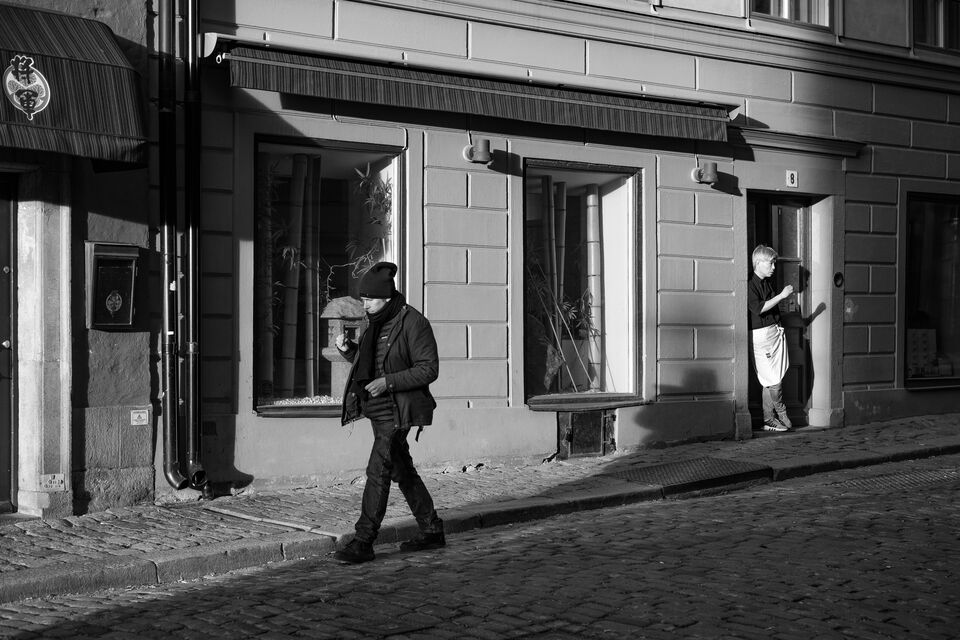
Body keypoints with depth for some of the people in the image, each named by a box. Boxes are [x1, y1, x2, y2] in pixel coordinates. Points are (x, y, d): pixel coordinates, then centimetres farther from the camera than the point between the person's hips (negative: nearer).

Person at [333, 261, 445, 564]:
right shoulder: (376, 323, 12)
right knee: (402, 471, 15)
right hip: (378, 410, 9)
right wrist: (348, 349, 3)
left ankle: (363, 541, -10)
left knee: (378, 471, -12)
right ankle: (431, 530, 26)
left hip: (397, 411, -9)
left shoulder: (413, 323, -14)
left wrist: (389, 381, -24)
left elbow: (429, 369, -15)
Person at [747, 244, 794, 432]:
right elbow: (758, 308, -22)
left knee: (771, 381, 8)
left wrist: (785, 296, 12)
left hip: (776, 330, 8)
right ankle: (782, 415, 13)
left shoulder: (768, 283, 15)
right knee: (774, 381, -5)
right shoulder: (750, 284, -12)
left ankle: (769, 420, 13)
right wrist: (782, 295, -21)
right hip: (761, 334, -8)